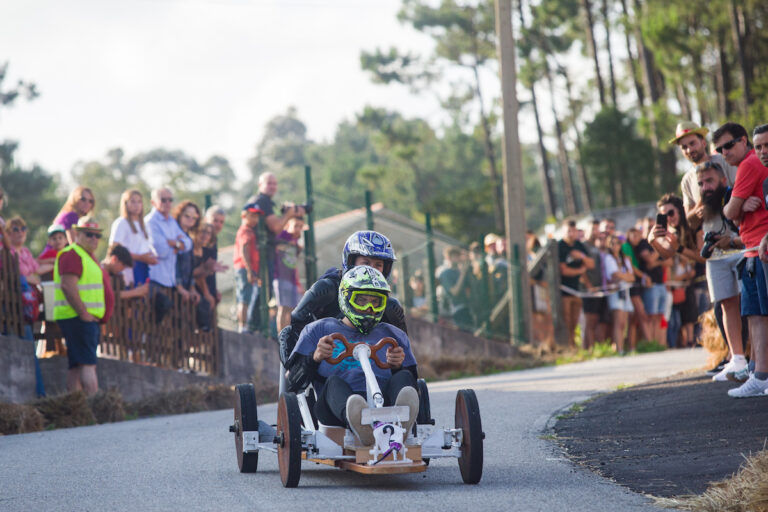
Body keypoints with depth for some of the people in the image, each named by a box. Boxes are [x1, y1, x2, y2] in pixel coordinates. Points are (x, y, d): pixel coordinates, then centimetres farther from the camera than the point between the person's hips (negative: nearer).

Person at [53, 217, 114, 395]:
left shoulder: (88, 255, 23)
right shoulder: (72, 255, -11)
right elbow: (68, 286, -22)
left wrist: (97, 317, 19)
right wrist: (84, 313, -21)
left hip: (90, 318, 10)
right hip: (78, 318, -10)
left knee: (77, 366, 7)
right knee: (88, 364, -16)